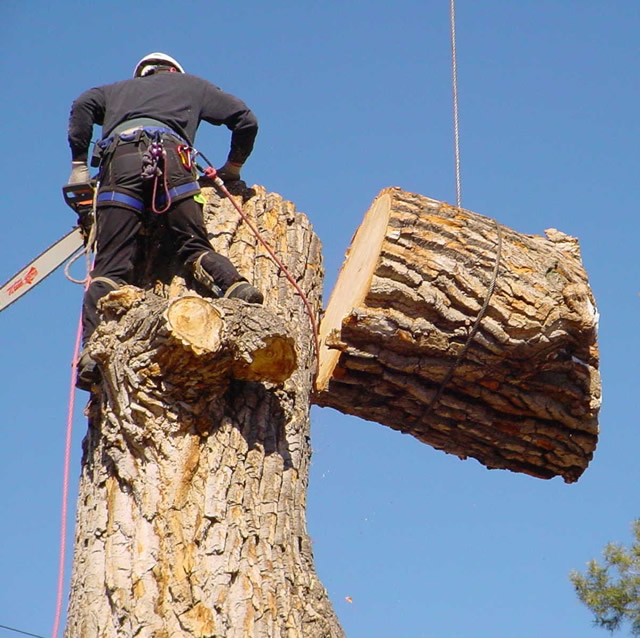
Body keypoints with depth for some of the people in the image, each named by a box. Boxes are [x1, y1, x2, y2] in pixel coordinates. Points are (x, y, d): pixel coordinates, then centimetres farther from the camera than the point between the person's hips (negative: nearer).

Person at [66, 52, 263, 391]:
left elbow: (83, 105, 17)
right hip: (169, 154, 0)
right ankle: (237, 288, -30)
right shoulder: (190, 85, 37)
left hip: (119, 155, 0)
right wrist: (232, 168, 41)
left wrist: (79, 165, 17)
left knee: (111, 265, -8)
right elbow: (245, 119, 29)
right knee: (194, 247, -1)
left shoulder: (119, 89, 39)